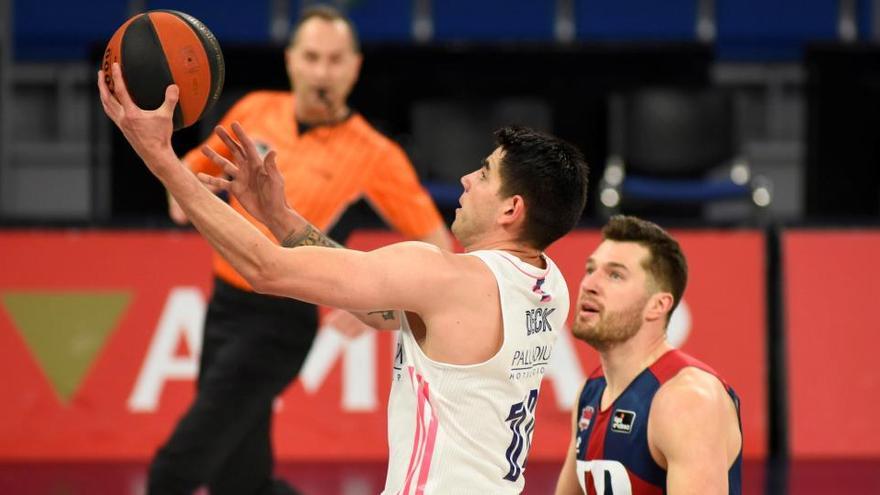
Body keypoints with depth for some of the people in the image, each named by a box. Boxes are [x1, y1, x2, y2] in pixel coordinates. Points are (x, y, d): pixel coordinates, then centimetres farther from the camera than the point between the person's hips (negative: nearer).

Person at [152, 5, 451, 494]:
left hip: (280, 324, -6)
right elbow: (203, 161, 22)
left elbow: (436, 246, -5)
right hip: (225, 304, 6)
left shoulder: (374, 155, -11)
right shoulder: (256, 110, 2)